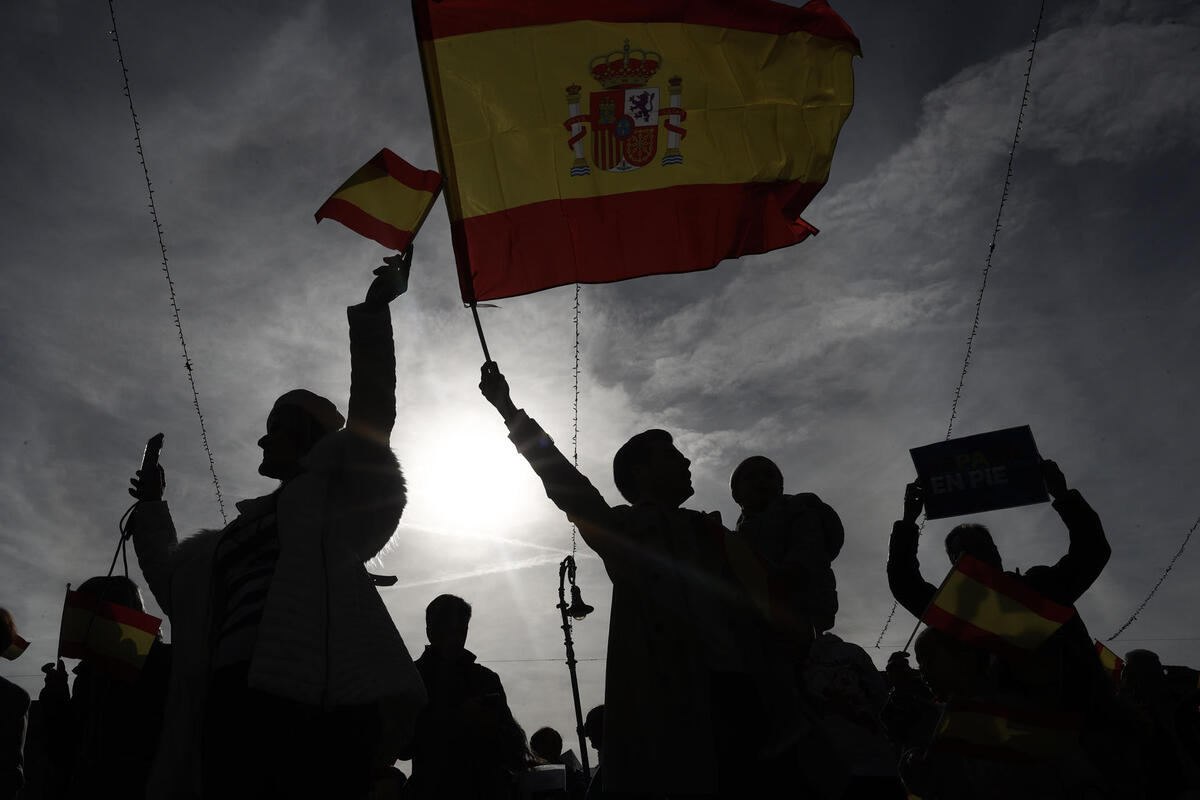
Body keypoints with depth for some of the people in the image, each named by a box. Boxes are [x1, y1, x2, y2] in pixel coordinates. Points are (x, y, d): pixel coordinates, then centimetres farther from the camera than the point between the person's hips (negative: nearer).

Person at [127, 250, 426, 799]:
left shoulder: (332, 496, 17)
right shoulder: (240, 528, 34)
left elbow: (371, 410, 5)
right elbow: (168, 574, 45)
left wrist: (372, 311, 2)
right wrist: (151, 509, 50)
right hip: (233, 697, 6)